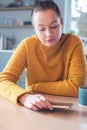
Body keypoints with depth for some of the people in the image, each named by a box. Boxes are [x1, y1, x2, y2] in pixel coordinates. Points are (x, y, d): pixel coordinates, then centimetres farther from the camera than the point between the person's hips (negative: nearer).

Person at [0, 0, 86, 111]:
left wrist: (35, 87, -14)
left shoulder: (74, 43, -12)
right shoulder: (27, 45, -9)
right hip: (34, 111, 0)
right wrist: (25, 97, -35)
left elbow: (76, 86, -16)